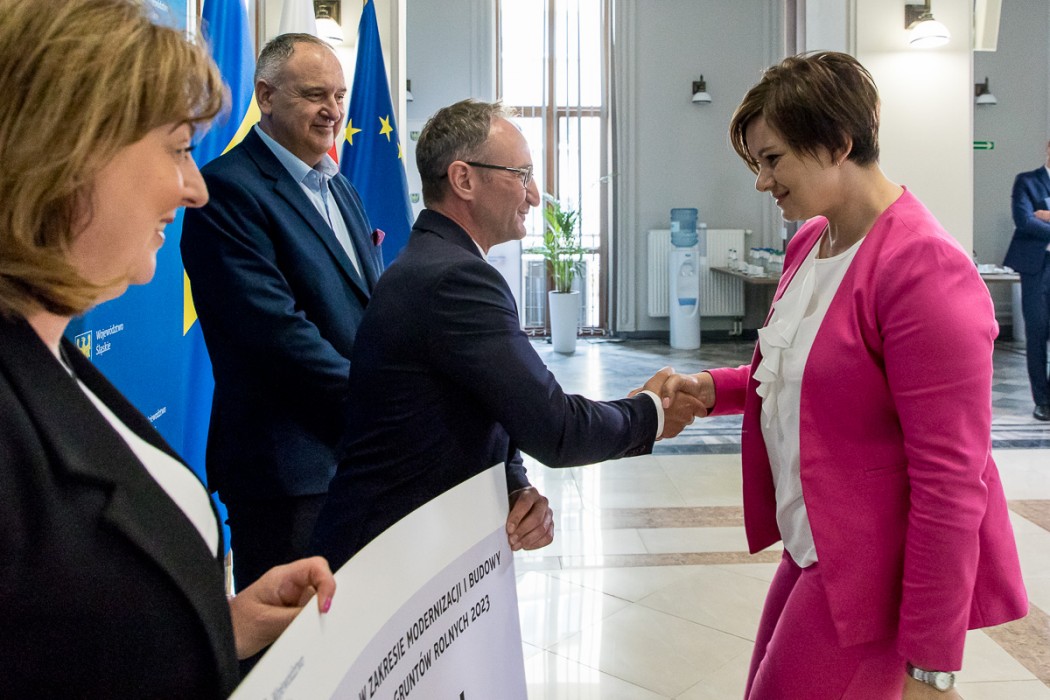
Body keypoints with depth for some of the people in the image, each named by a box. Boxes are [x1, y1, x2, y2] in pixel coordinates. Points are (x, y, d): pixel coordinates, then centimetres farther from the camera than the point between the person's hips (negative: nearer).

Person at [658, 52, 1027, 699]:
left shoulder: (924, 270, -22)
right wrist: (716, 390, 2)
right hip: (814, 550, 9)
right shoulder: (810, 240, 6)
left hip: (875, 571, -9)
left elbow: (950, 480, -22)